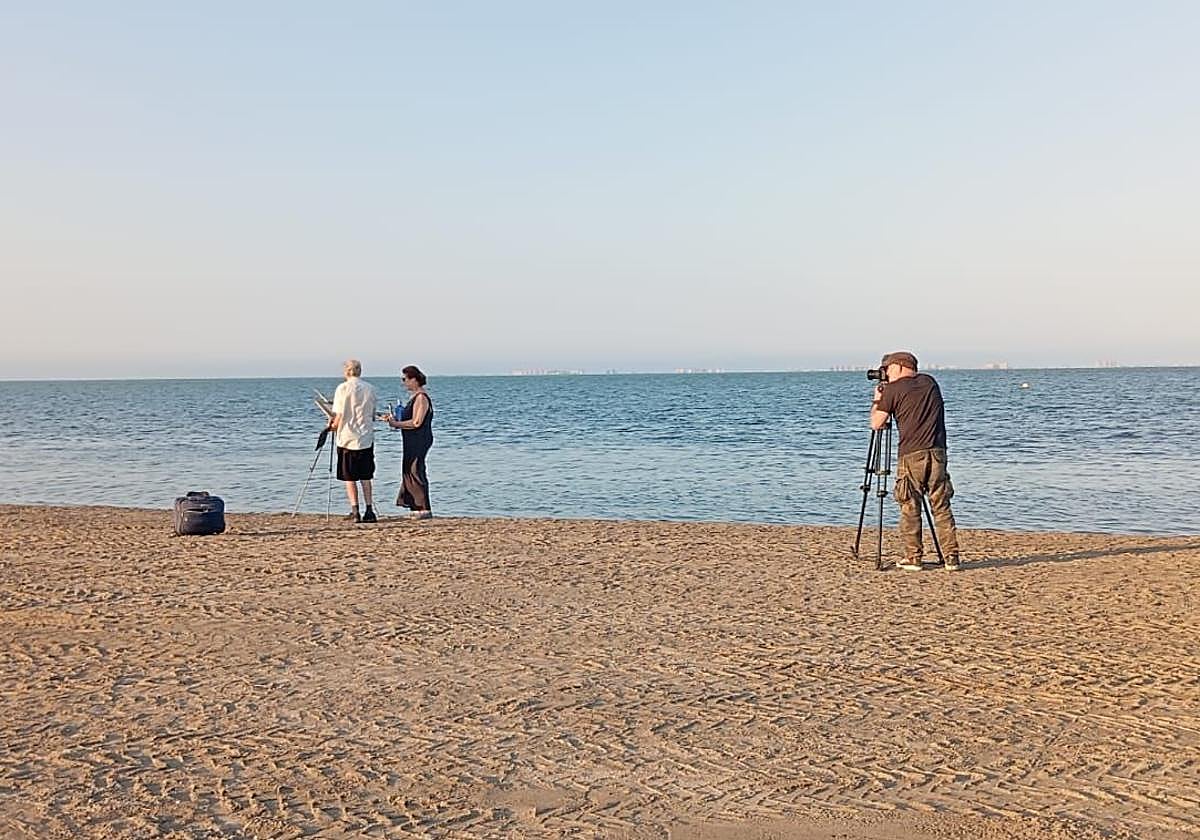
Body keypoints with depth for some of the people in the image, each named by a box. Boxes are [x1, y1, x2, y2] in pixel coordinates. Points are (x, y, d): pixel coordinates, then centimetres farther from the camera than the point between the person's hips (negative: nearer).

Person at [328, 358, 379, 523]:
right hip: (366, 437, 4)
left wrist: (333, 425, 9)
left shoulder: (343, 388, -9)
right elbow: (373, 415, 10)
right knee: (365, 476, 11)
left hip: (347, 437, -4)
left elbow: (339, 415, -9)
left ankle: (355, 512, -1)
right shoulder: (370, 388, 4)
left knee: (349, 478, 4)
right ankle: (369, 511, 7)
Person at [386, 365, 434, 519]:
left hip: (419, 441, -10)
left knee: (415, 472, -8)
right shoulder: (415, 397, 16)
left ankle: (425, 509, -4)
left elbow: (416, 422, -22)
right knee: (410, 472, 13)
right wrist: (396, 420, 12)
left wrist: (396, 424, -15)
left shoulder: (421, 398, -16)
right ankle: (417, 507, 17)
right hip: (413, 442, 10)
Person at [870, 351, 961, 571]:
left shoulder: (892, 389, 0)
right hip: (937, 453, 4)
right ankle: (951, 557, 5)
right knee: (941, 507, 8)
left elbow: (876, 424, 3)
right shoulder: (930, 383, 15)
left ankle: (913, 558, 4)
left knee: (910, 509, 4)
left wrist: (877, 400, 19)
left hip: (911, 456, -4)